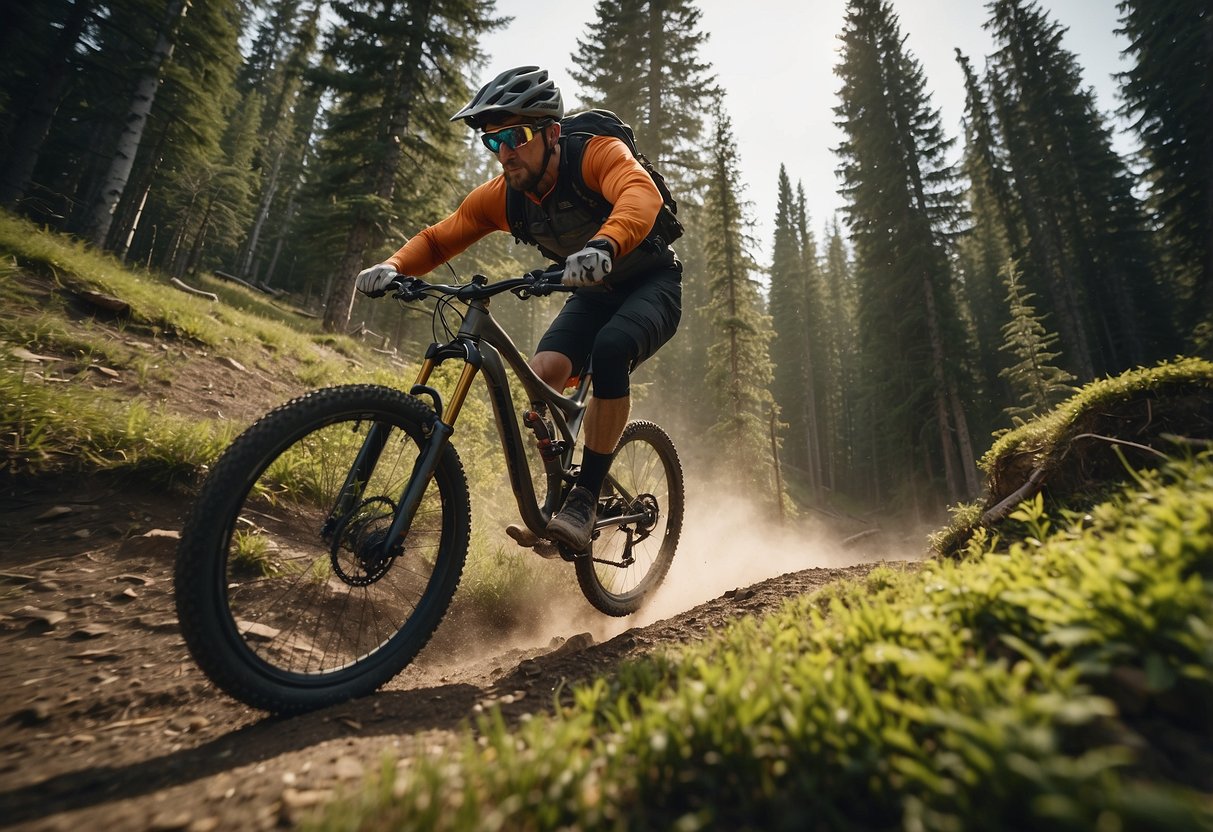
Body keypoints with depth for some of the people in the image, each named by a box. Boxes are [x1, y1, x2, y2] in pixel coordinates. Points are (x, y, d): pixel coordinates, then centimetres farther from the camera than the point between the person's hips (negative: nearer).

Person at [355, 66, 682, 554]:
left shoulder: (597, 154, -23)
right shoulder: (501, 196, -9)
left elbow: (641, 194, -43)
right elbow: (438, 239, -3)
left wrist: (603, 246, -63)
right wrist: (392, 267, -22)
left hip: (653, 284, -4)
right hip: (593, 294, 5)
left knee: (610, 348, -35)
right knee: (540, 379, -21)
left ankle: (585, 499, -24)